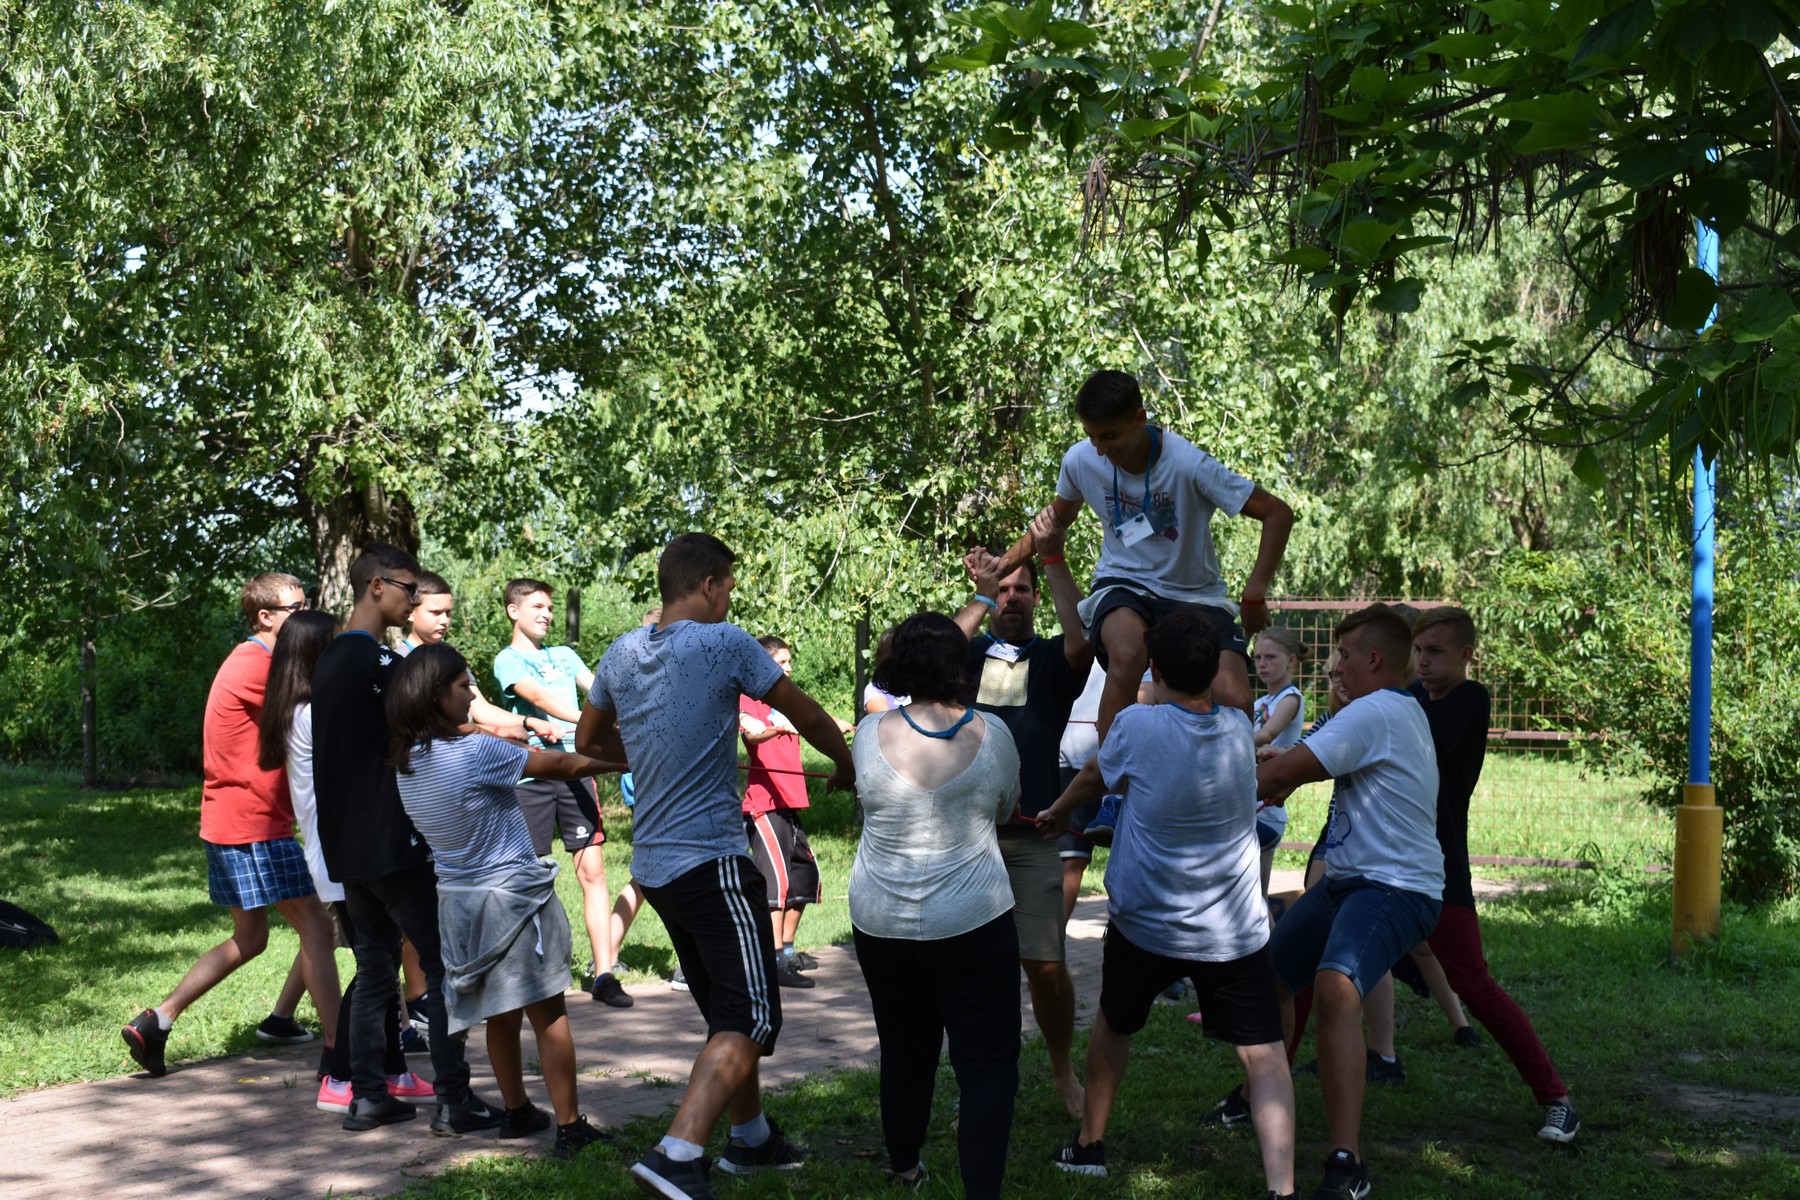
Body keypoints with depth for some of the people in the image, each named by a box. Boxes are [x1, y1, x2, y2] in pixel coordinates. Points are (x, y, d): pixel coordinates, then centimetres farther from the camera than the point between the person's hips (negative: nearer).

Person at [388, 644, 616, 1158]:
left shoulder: (407, 759, 1)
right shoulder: (475, 751, -21)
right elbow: (563, 766, -12)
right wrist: (625, 761, -2)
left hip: (457, 898, 8)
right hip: (510, 894, -7)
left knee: (500, 1014, 20)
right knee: (547, 1013, 0)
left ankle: (516, 1111, 31)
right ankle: (570, 1126, 1)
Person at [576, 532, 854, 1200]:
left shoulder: (621, 655, 7)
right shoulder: (724, 644, -11)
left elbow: (590, 743, 24)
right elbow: (811, 719, 0)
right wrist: (845, 765, 19)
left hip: (653, 863, 8)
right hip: (711, 862, -8)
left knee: (727, 1011, 21)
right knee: (751, 1018, -7)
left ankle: (752, 1137, 32)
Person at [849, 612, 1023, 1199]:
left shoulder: (871, 733, -7)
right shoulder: (991, 733, -8)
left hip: (881, 924, 3)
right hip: (973, 924, -3)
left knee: (905, 1049, 21)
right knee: (988, 1063, 2)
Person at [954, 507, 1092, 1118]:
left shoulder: (1052, 658, 9)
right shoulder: (969, 652, 12)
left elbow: (1083, 639, -14)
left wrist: (1054, 560, -18)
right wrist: (980, 595, -11)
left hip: (1033, 837, -1)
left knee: (1046, 966, -4)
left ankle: (1063, 1069, 19)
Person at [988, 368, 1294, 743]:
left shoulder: (1188, 463, -21)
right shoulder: (1080, 460, -10)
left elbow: (1279, 514, -16)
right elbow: (1058, 517, 14)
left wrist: (1254, 594, -21)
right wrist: (1005, 562, 3)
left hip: (1195, 594, -1)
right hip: (1122, 583, 1)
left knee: (1234, 700, -23)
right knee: (1128, 653, -37)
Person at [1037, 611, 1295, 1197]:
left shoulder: (1136, 726, -13)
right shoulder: (1239, 729, -4)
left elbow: (1092, 779, 7)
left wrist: (1057, 813, 28)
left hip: (1145, 925, 0)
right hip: (1234, 931, 1)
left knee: (1113, 1022, 24)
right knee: (1264, 1056, 0)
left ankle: (1089, 1144, 38)